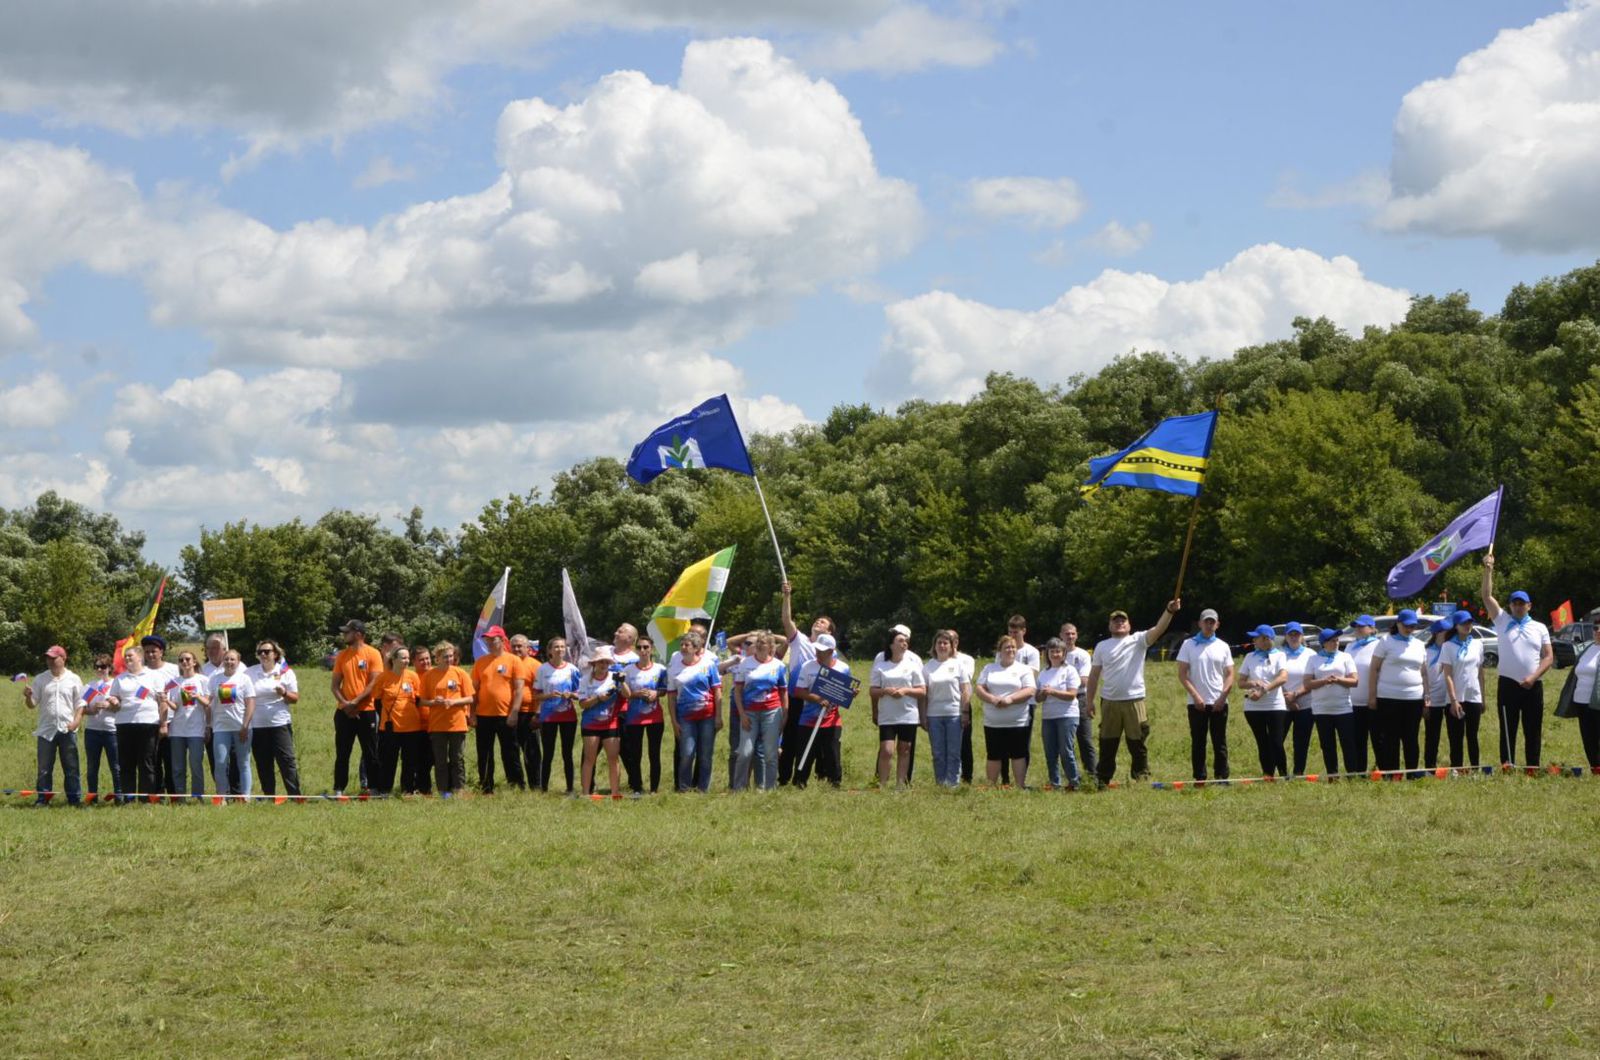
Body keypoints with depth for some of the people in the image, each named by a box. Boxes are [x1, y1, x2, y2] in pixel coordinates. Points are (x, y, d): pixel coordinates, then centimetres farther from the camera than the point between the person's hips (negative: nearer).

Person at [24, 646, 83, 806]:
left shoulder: (74, 679, 5)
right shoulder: (40, 679, 7)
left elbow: (80, 704, 5)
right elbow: (32, 705, 6)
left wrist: (76, 721, -10)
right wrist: (28, 696, -16)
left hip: (67, 730, -1)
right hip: (46, 730, 1)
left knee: (71, 767, 1)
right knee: (44, 768, 3)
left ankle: (75, 798, 4)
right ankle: (43, 798, 8)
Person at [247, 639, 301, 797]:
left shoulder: (285, 673, 4)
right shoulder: (250, 673, 9)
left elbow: (295, 699, 4)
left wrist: (284, 693, -16)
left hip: (280, 723, -2)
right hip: (257, 726, 2)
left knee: (287, 760, -7)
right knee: (263, 765, 4)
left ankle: (295, 795, -7)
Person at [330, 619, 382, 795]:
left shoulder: (373, 654, -4)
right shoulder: (342, 656, 9)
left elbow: (374, 683, -10)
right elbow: (335, 684, 7)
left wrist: (355, 702, -16)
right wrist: (344, 703, -10)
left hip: (366, 711, -4)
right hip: (344, 712, 4)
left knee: (370, 753, 2)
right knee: (342, 754, 4)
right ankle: (338, 790, 7)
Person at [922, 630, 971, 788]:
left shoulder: (959, 664, 5)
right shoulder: (928, 666, 8)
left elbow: (966, 690, 3)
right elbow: (923, 693, 7)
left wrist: (965, 712, -5)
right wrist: (923, 716, 1)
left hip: (954, 714, -2)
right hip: (934, 715, 2)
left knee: (953, 753, -2)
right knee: (938, 754, 3)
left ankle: (952, 784, 1)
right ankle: (940, 784, 7)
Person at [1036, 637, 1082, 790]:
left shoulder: (1069, 670, -1)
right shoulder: (1044, 673, 14)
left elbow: (1072, 695, -10)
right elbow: (1038, 698, 12)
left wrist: (1052, 692, -18)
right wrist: (1043, 695, -11)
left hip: (1067, 716, -5)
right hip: (1048, 717, 5)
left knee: (1066, 752, -7)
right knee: (1050, 754, 4)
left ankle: (1074, 783, 3)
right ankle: (1054, 784, 11)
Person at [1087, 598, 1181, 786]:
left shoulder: (1138, 640, 2)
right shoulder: (1102, 646, 9)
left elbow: (1158, 630, -14)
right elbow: (1094, 675, 10)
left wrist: (1169, 612, -31)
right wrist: (1090, 700, 5)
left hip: (1134, 700, -2)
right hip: (1109, 702, 2)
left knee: (1137, 744, 3)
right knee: (1107, 745, 9)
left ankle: (1142, 778, 10)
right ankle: (1102, 781, 16)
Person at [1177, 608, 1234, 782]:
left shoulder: (1222, 646, 9)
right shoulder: (1189, 645, 3)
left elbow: (1229, 675, 7)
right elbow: (1182, 674, -2)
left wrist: (1222, 697, -7)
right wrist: (1195, 696, -11)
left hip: (1219, 703, 1)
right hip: (1196, 703, -1)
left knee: (1220, 742, 3)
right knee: (1198, 742, 1)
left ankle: (1222, 777, 6)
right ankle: (1200, 778, 5)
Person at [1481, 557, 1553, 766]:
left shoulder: (1540, 628, 9)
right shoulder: (1503, 621, 7)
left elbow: (1549, 656, 4)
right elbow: (1487, 597, -1)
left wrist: (1534, 677, -10)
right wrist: (1488, 571, -12)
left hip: (1533, 686, 1)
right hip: (1508, 684, -1)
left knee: (1533, 732, 4)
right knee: (1507, 732, 2)